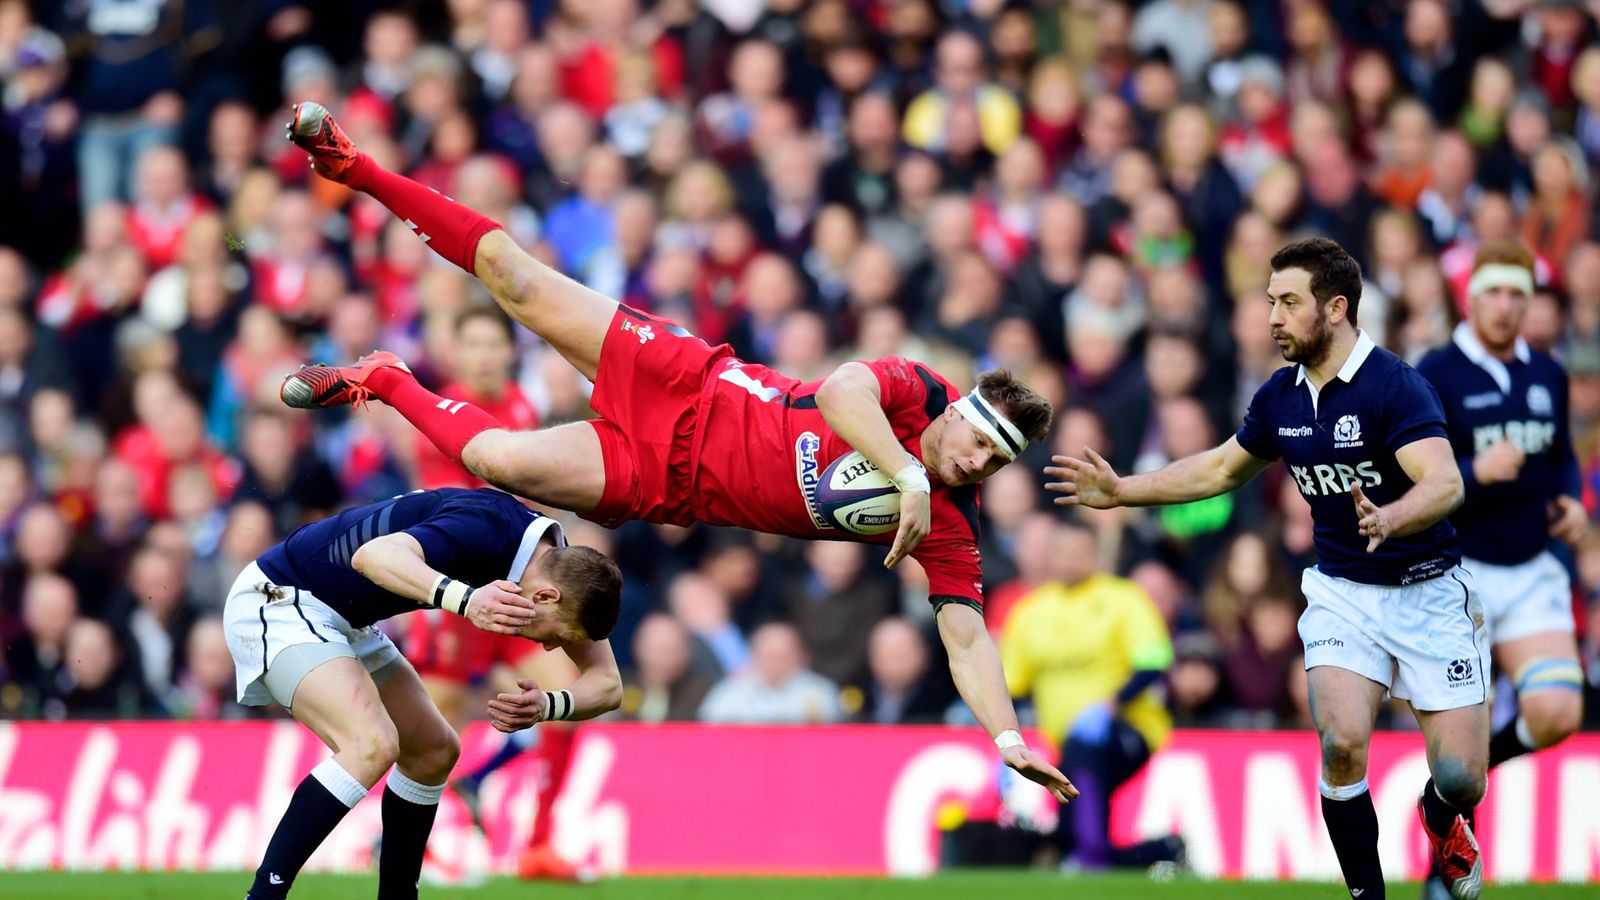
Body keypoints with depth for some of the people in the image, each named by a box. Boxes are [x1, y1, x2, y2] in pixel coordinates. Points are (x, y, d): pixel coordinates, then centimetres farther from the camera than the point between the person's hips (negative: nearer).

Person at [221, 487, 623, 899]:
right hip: (277, 600, -10)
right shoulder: (487, 529, -29)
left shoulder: (563, 569, -3)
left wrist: (547, 706, -23)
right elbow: (373, 554, -44)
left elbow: (606, 684, -1)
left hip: (340, 617, 10)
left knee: (434, 752, 13)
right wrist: (467, 601, -58)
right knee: (373, 745, -26)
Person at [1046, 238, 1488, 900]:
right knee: (1342, 743, -21)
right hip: (1341, 591, 4)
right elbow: (1222, 469, 20)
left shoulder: (1394, 386, -19)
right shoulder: (1280, 397, 2)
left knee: (1461, 779, -6)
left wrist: (1389, 520, -52)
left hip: (1426, 591, -4)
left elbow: (1445, 485, -32)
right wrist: (1120, 491, 16)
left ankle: (1440, 820, 32)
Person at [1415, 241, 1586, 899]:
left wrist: (1572, 501, 3)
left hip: (1532, 573, 4)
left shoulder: (1548, 376, 9)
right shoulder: (1434, 377, -8)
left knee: (1557, 715, -13)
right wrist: (1475, 473, -26)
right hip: (1456, 573, -4)